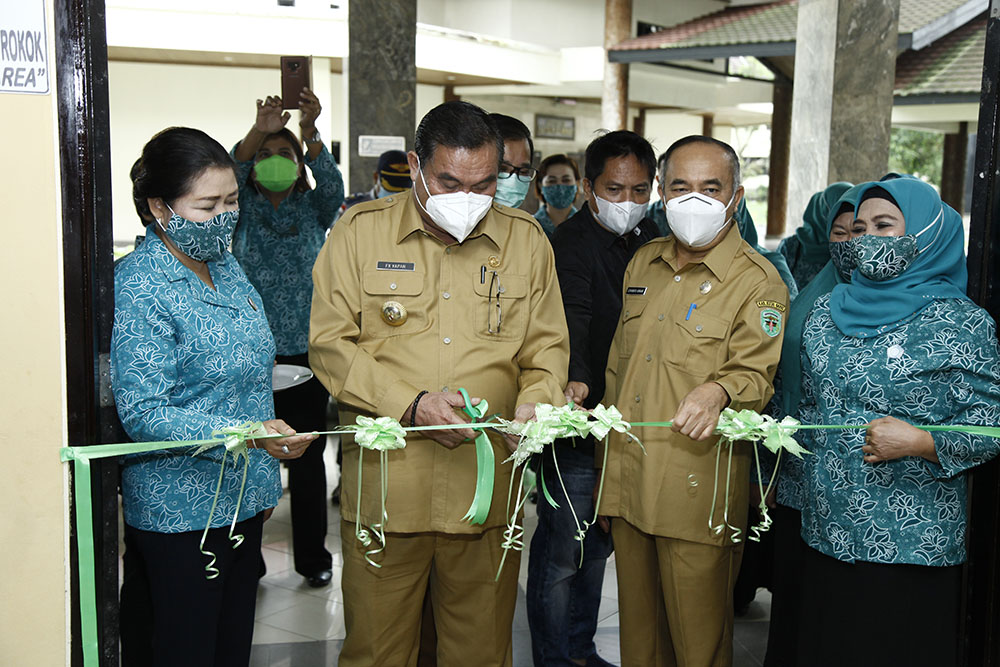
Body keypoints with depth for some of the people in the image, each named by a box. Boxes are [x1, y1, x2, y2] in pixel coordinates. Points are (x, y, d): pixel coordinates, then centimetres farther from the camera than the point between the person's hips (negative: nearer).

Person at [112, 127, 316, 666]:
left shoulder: (227, 267, 9)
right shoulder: (137, 287, -16)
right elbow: (143, 413, -22)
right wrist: (249, 434, -33)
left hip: (242, 499, 8)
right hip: (179, 515, -7)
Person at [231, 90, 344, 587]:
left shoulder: (313, 207, 8)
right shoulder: (244, 207, 7)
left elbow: (332, 185, -13)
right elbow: (228, 173, -13)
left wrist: (309, 134, -30)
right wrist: (258, 131, -31)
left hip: (306, 348, 0)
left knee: (308, 454, 6)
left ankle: (312, 556, 19)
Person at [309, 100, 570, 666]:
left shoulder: (526, 239, 7)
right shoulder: (360, 232, 1)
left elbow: (548, 345, 11)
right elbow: (331, 344, -2)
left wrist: (536, 402, -10)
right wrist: (412, 403, -14)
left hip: (486, 489, 2)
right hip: (384, 487, -1)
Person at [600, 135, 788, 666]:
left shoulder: (758, 281, -7)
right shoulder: (643, 263, 12)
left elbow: (754, 373, -15)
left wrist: (717, 391, -37)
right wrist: (608, 431, 19)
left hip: (698, 488, -6)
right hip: (627, 478, 6)